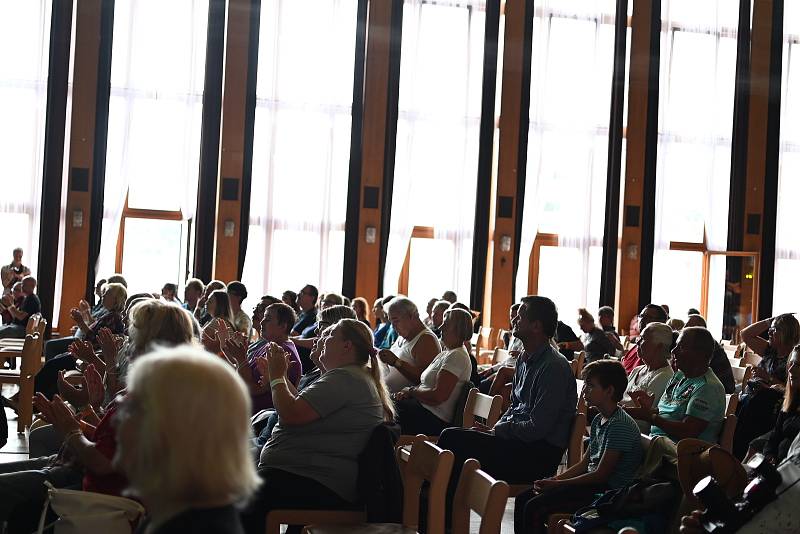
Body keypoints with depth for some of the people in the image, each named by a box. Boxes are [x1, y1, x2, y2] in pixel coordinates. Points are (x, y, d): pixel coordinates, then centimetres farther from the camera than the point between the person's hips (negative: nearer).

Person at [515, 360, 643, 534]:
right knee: (523, 498, 4)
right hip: (592, 483, 10)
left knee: (534, 507, -20)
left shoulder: (620, 424, -18)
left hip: (609, 491, -10)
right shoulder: (598, 420, 12)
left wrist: (557, 484, -13)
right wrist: (554, 480, 1)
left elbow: (601, 475, -19)